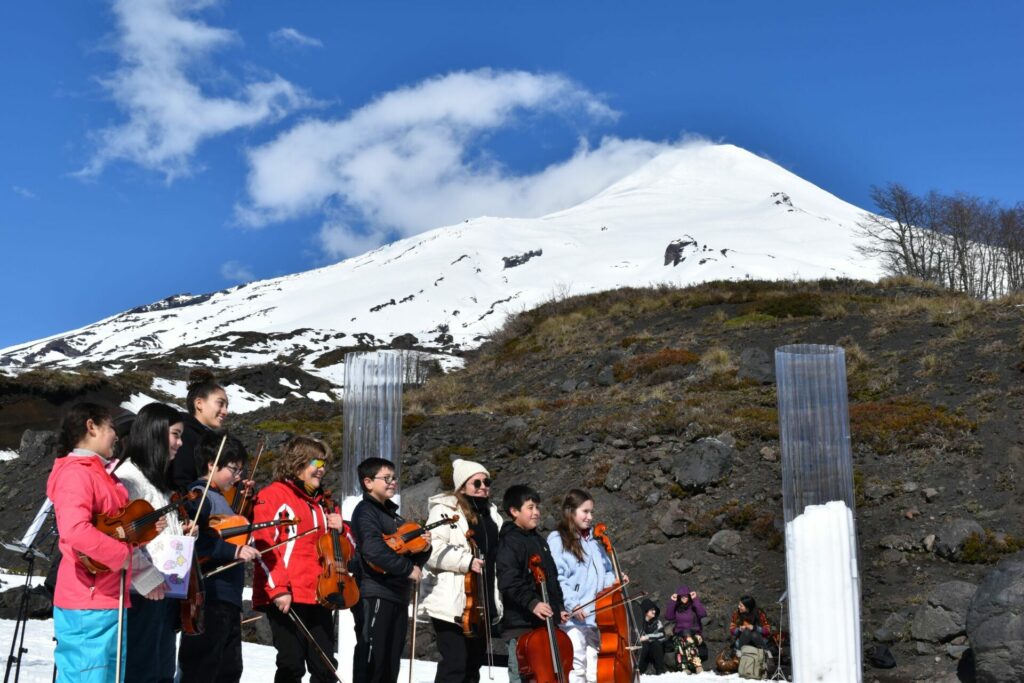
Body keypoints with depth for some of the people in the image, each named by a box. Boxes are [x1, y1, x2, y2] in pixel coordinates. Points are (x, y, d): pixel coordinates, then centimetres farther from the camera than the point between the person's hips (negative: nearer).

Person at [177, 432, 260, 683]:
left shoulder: (220, 497, 18)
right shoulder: (199, 495, -11)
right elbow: (194, 538, -28)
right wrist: (233, 550, -31)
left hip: (228, 598, 10)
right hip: (209, 598, -10)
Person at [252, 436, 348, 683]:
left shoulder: (322, 502, 18)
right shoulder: (273, 495, -2)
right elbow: (264, 547, -9)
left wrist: (340, 530, 3)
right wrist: (278, 589, -18)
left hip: (319, 596, 7)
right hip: (286, 597, -7)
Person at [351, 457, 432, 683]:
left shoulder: (393, 514, 21)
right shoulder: (365, 511, -5)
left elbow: (410, 554, 19)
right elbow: (373, 549, -23)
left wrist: (423, 548, -2)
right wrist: (408, 568, -19)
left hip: (398, 596, 9)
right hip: (375, 594, -9)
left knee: (391, 663, 11)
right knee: (371, 659, -8)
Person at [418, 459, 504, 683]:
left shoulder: (492, 514, 16)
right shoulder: (445, 510, -6)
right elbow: (432, 549, -19)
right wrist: (466, 561, -27)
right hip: (452, 602, -8)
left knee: (473, 664, 13)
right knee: (454, 663, -11)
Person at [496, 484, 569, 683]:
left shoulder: (539, 540, 18)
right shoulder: (509, 541, -9)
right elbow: (509, 582, -21)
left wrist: (559, 607, 18)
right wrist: (532, 602, -30)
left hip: (545, 623, 9)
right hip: (521, 624, -9)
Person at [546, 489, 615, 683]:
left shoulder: (593, 541, 16)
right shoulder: (557, 540, -5)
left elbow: (605, 571, 26)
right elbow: (556, 578, -14)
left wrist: (614, 581, 4)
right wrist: (572, 605, -21)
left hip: (597, 617, 7)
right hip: (572, 619, -7)